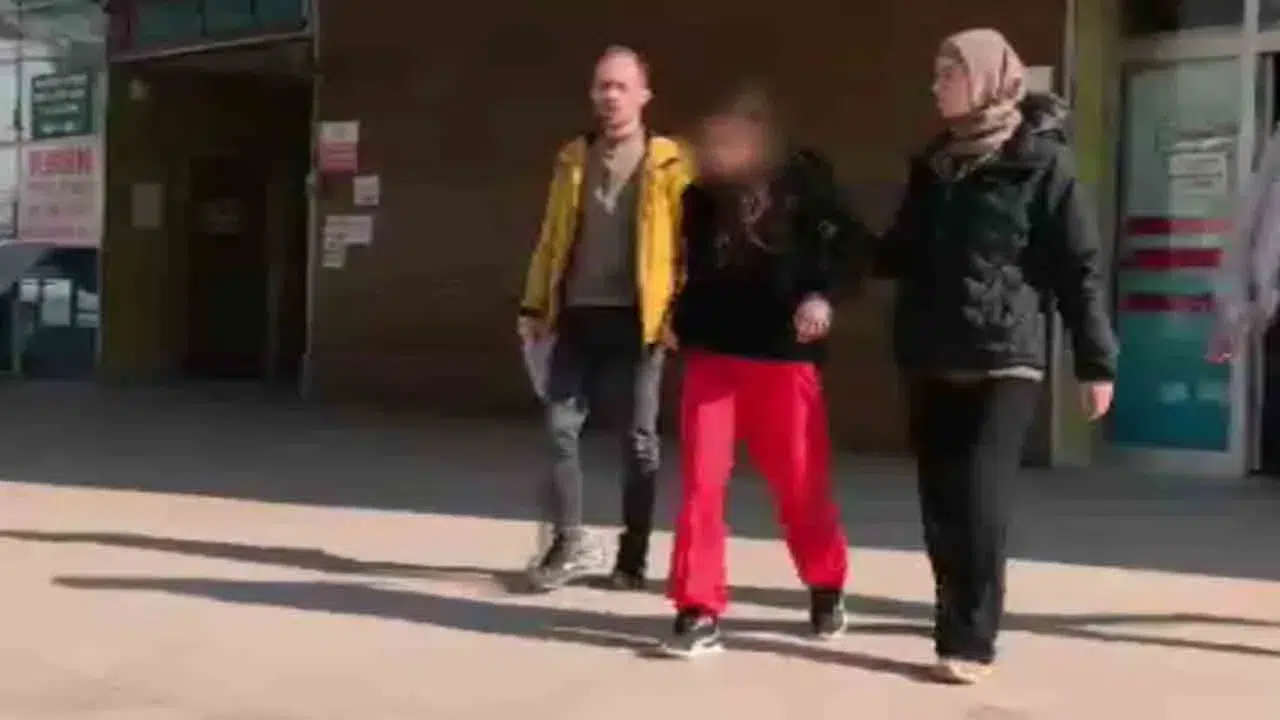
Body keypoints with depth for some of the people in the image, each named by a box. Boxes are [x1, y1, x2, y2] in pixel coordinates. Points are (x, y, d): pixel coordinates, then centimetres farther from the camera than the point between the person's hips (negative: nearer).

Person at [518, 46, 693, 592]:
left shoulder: (668, 163, 0)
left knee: (638, 439, 4)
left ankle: (632, 556, 14)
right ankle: (568, 542, 12)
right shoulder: (572, 159, 12)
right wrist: (535, 306, 9)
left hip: (636, 320, -3)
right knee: (560, 427, -1)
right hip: (578, 316, 3)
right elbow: (552, 239, 14)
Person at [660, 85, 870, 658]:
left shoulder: (802, 177, -2)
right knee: (700, 481, -5)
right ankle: (700, 611, 3)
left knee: (801, 483, 7)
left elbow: (845, 240, -7)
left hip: (784, 353, -2)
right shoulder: (700, 194, 9)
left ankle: (826, 590, 31)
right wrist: (679, 320, 4)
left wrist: (822, 293, -22)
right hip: (711, 351, 3)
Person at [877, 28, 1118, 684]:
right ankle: (960, 622, 17)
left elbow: (1079, 266, -5)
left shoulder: (1041, 161, -3)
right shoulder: (933, 163, 14)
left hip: (1005, 360, -6)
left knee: (980, 501, -12)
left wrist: (1095, 362, -8)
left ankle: (969, 642, -6)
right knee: (941, 503, 6)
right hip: (931, 360, 6)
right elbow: (901, 254, 21)